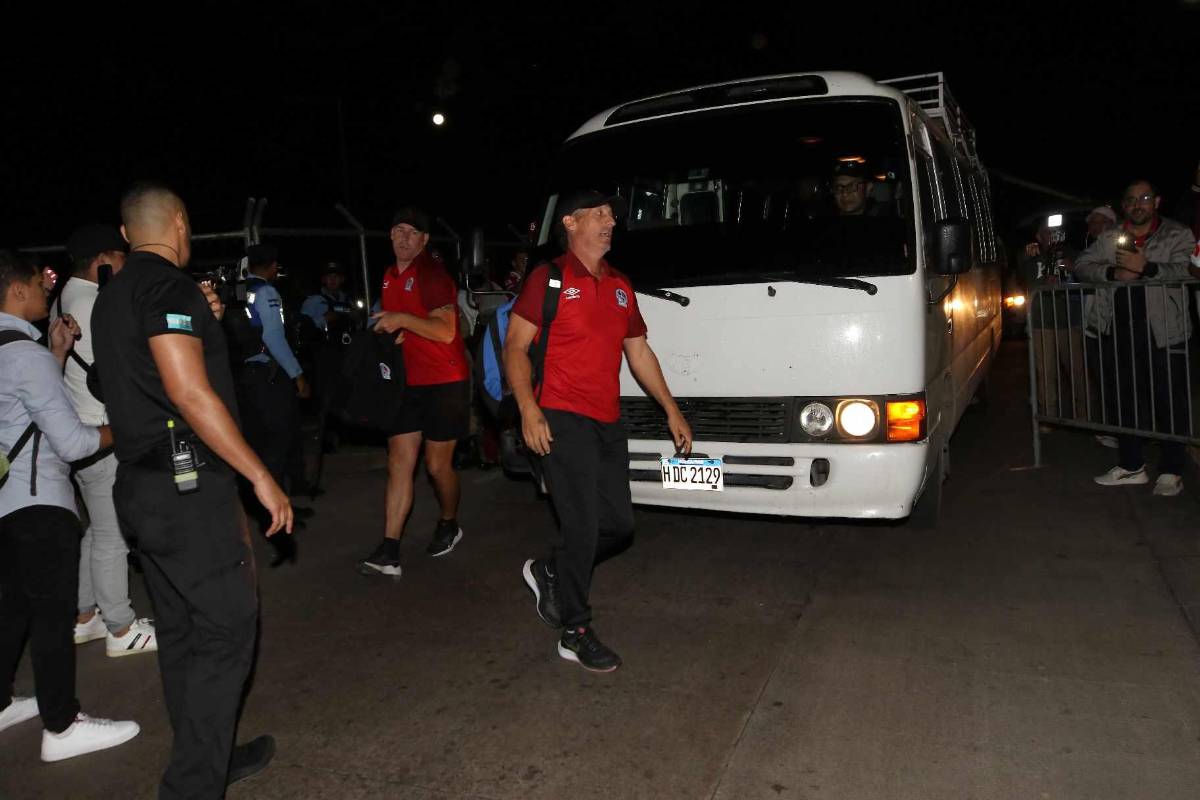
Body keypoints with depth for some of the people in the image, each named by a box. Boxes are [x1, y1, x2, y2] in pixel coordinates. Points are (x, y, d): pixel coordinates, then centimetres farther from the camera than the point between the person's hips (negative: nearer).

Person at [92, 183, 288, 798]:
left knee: (182, 632, 16)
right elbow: (192, 395, -21)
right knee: (227, 630, -3)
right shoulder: (170, 287, -13)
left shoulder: (113, 297, 17)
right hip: (189, 486, -10)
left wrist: (202, 321, 17)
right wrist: (261, 476, -18)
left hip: (142, 486, 10)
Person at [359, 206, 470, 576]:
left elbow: (445, 331, -20)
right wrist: (387, 332, 9)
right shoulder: (390, 277, 14)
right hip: (407, 382, 7)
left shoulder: (432, 273, -11)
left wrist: (402, 320, -27)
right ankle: (388, 552, 1)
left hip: (444, 382, -7)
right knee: (399, 463, 1)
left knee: (438, 465, 3)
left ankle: (449, 525, 30)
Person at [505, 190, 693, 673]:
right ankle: (575, 633, 10)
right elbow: (515, 348, -6)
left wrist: (671, 410, 20)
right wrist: (528, 410, -18)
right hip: (562, 422, -7)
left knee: (619, 527, 8)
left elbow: (639, 352, 24)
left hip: (609, 425, 7)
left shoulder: (620, 287, 18)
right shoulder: (549, 279, -2)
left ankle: (550, 572, 32)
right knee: (583, 526, -6)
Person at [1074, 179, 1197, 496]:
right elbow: (1081, 265, 5)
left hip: (1161, 331, -4)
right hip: (1118, 333, 4)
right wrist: (1113, 272, -11)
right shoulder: (1109, 239, 13)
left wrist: (1145, 267, -25)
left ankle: (1171, 472, 11)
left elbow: (1185, 272, -12)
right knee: (1121, 398, 11)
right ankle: (1132, 466, 24)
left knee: (1168, 401, -1)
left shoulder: (1178, 236, 1)